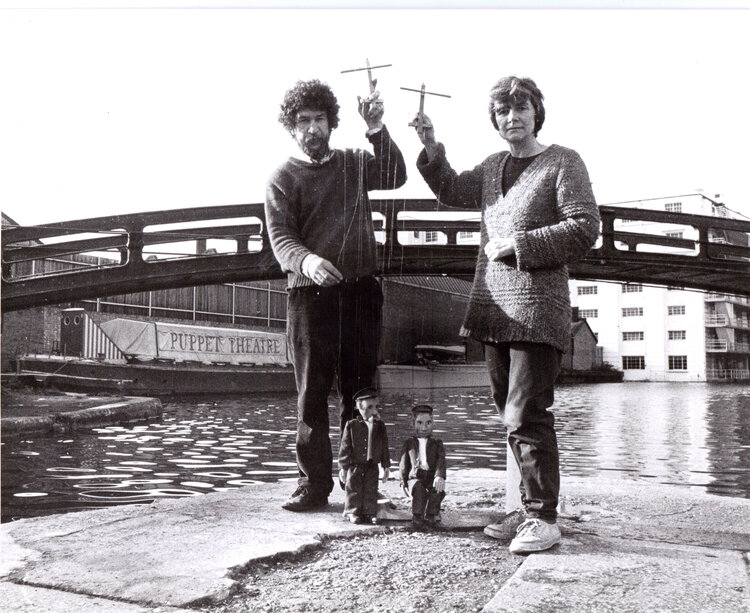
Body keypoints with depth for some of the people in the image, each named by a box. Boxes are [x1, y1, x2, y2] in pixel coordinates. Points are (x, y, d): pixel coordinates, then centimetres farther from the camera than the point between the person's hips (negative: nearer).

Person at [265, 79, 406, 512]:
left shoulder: (355, 163, 15)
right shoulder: (283, 177, 6)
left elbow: (395, 178, -1)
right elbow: (280, 236, -6)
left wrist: (377, 130, -15)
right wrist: (305, 261, -28)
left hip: (361, 291, 2)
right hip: (310, 295, -2)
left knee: (361, 390, 5)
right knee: (312, 392, -1)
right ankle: (314, 484, 7)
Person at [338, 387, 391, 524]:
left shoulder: (380, 427, 3)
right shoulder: (351, 425, -5)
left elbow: (384, 448, 8)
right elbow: (345, 447, -4)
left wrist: (386, 466, 7)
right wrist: (343, 467, -6)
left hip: (372, 466, 2)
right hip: (355, 466, -2)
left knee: (371, 491, 5)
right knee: (353, 489, 3)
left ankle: (369, 513, 17)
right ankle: (353, 512, 16)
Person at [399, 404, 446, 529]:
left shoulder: (437, 444, 14)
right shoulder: (409, 443, 15)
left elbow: (441, 461, -1)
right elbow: (403, 463, 15)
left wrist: (440, 476, -20)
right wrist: (403, 481, 3)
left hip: (432, 477, 0)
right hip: (416, 477, 0)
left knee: (438, 490, -32)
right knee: (419, 489, -34)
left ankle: (431, 515, -9)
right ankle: (417, 516, -17)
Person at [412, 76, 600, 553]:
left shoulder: (564, 162, 0)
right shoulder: (492, 167, 18)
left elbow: (585, 229, -9)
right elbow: (452, 191, 34)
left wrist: (518, 245, -12)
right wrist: (431, 149, 18)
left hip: (537, 307, -7)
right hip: (495, 308, 7)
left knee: (527, 415, -11)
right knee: (513, 415, 10)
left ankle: (545, 519, -1)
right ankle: (531, 508, 20)